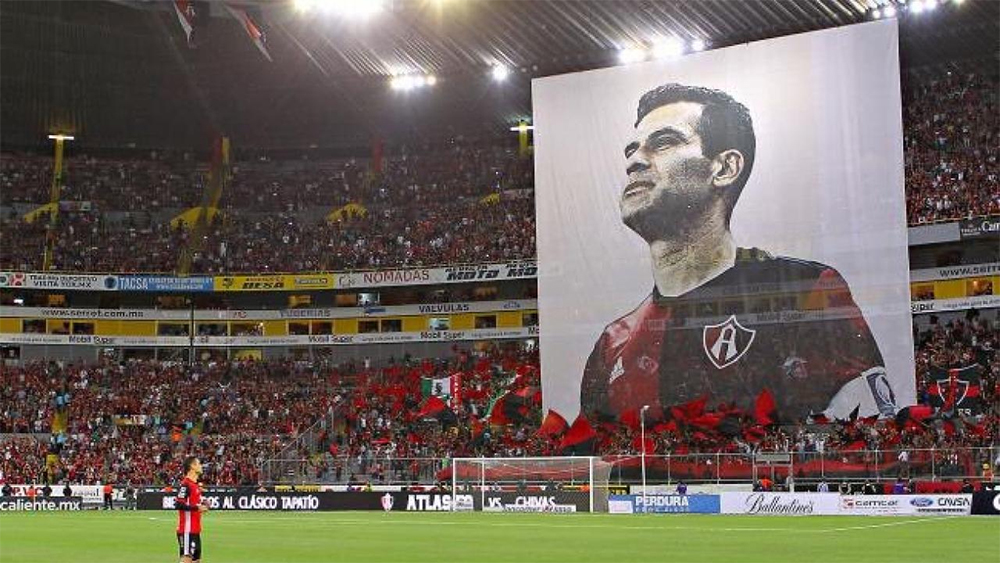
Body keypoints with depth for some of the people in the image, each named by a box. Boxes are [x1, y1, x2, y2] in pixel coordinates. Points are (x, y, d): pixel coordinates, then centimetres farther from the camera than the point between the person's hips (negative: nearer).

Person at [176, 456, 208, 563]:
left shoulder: (195, 484, 14)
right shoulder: (185, 484, -14)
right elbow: (178, 504, -22)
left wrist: (202, 506, 7)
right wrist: (197, 507, -21)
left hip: (195, 529, 10)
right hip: (187, 529, -10)